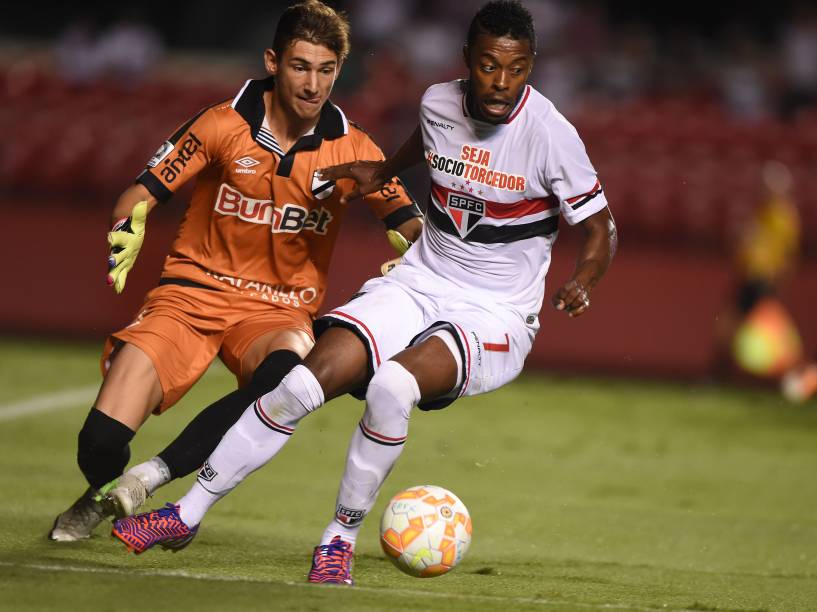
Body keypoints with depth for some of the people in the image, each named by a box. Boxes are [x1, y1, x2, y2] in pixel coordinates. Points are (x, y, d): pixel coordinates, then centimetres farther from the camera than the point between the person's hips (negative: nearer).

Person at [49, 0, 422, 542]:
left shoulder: (350, 149, -2)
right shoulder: (225, 124, -5)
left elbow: (410, 224, 2)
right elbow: (145, 192, 1)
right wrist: (125, 232, -21)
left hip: (279, 309, 1)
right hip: (193, 293, -1)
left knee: (294, 359, -40)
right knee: (102, 443, -18)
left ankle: (156, 475, -32)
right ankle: (102, 496, 22)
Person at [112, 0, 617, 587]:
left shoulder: (549, 133, -16)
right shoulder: (438, 103, -1)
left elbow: (601, 229, -8)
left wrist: (580, 285, -24)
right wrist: (382, 172, 22)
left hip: (495, 318, -4)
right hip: (415, 287, 4)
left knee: (391, 386, -35)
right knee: (303, 385, -17)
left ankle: (341, 537, -14)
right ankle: (187, 513, -3)